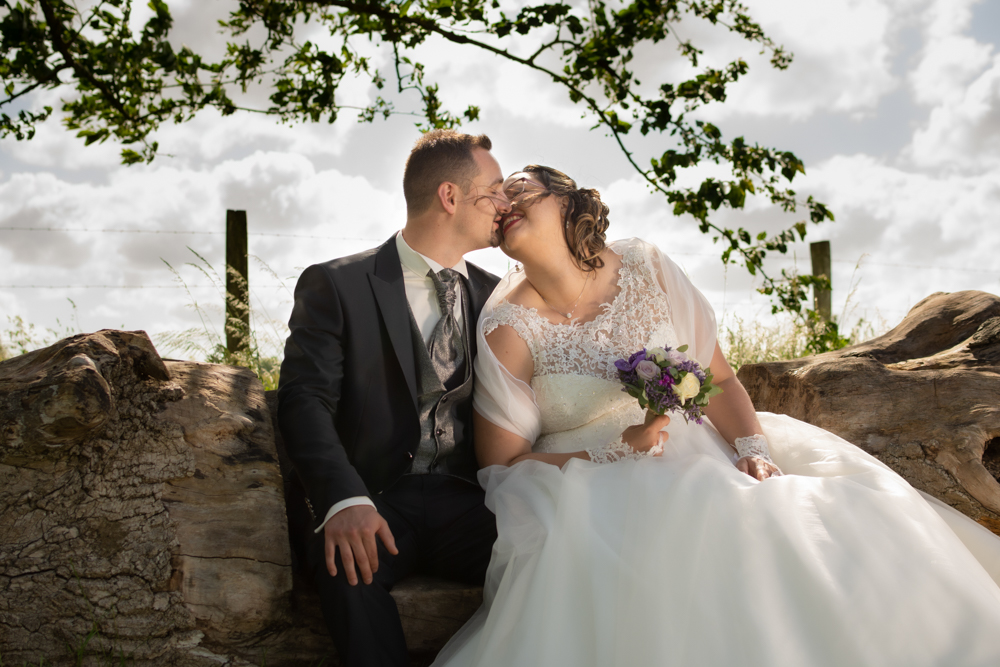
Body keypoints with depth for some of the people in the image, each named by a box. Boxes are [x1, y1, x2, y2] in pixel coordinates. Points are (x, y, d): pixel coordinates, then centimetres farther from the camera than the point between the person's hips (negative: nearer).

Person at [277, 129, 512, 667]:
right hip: (375, 500, -3)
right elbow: (306, 400, -10)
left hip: (466, 501, 3)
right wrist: (345, 500, -28)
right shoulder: (334, 285, 1)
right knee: (349, 564, -36)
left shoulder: (494, 295, 16)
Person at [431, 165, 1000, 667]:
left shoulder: (646, 269, 0)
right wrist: (616, 450, -17)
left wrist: (754, 450, -15)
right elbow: (501, 464, -6)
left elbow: (720, 379, 4)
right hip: (586, 481, -3)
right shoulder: (506, 329, -8)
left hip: (694, 453, 3)